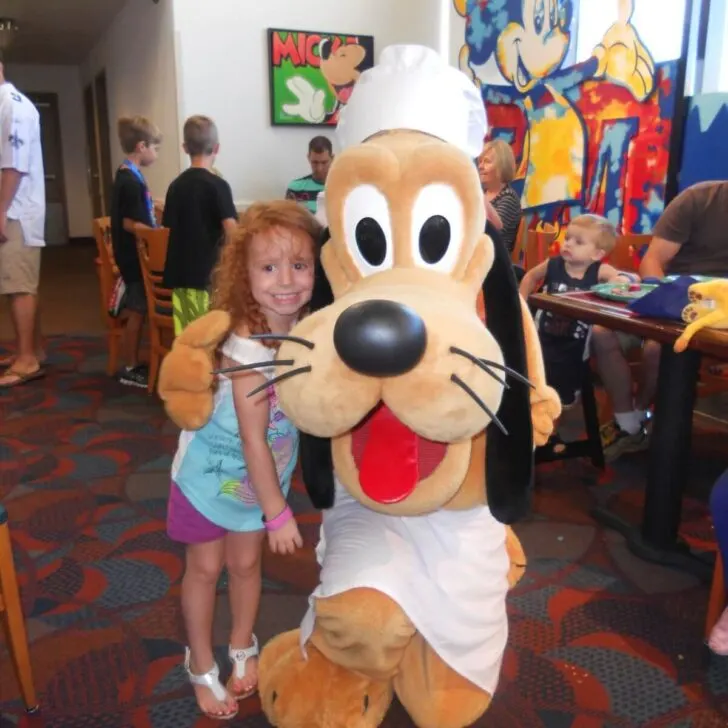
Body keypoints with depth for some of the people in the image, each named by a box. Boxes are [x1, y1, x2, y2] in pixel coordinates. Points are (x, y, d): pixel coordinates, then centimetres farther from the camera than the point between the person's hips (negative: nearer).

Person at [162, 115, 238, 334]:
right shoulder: (217, 185, -8)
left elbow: (169, 228, 14)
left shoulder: (176, 185, 9)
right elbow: (232, 232, -17)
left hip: (179, 274, 6)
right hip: (207, 275, -6)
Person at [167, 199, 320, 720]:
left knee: (247, 562, 21)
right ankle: (202, 667, 37)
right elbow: (253, 440, -29)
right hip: (214, 469, -5)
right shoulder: (248, 347, -34)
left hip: (265, 471, 5)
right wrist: (278, 513, -22)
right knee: (206, 567, 15)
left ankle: (244, 649, 45)